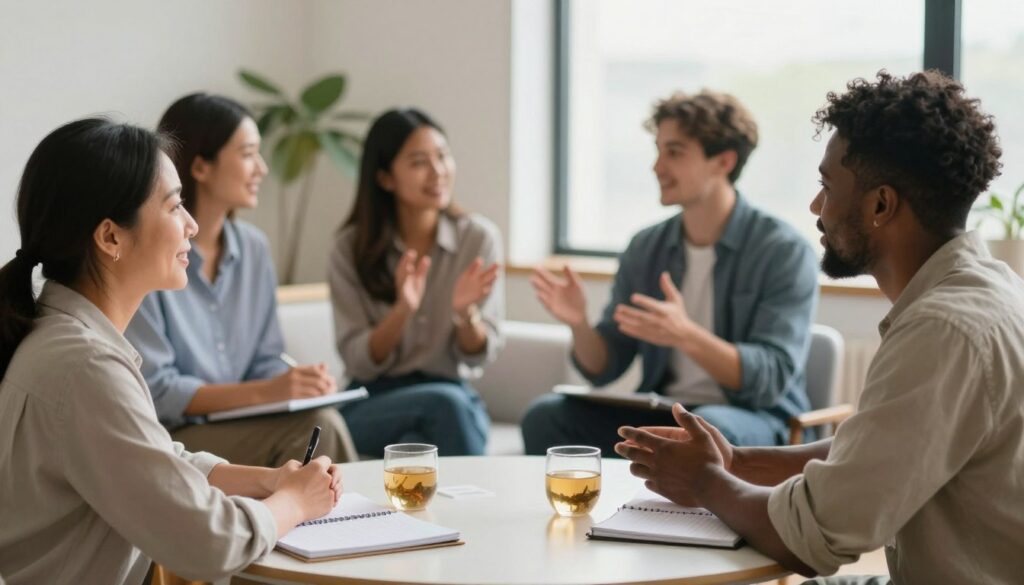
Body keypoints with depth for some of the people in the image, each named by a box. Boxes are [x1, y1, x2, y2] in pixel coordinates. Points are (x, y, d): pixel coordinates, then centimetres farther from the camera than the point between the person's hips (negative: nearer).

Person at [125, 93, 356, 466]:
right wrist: (260, 393, -22)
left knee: (323, 422, -25)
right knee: (315, 429, -27)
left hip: (238, 426, 6)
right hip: (168, 439, -6)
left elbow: (265, 360, 12)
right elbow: (153, 390, -15)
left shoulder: (253, 247, 8)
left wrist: (293, 383, -11)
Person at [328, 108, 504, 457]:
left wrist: (465, 311, -22)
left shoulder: (479, 237, -1)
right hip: (372, 404, 0)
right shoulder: (351, 247, -3)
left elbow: (479, 355, 0)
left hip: (454, 395, 1)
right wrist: (402, 311, -24)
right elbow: (358, 362, -6)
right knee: (444, 402, -32)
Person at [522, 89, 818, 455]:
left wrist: (686, 336, -32)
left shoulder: (784, 252, -8)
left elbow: (772, 379, -17)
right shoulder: (645, 248, 8)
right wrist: (579, 324, -14)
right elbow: (603, 369, 9)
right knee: (546, 415, -18)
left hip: (756, 419, -5)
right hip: (660, 411, 5)